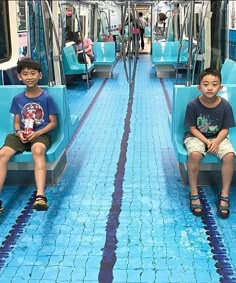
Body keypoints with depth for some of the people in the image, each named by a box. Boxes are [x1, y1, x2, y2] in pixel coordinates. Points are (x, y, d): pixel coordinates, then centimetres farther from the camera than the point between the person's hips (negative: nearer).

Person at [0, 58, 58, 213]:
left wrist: (37, 133, -16)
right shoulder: (17, 99, 9)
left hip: (41, 134, -3)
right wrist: (19, 132, -11)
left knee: (38, 150, -39)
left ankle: (40, 196, -49)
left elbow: (53, 122, 0)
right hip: (22, 135, 3)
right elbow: (16, 122, 13)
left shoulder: (47, 97, -1)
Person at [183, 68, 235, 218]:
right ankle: (194, 193, -16)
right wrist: (207, 142, -22)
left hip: (218, 137, 2)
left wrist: (216, 142, -23)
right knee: (195, 154, -34)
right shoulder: (193, 105, -17)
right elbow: (193, 128, -10)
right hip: (196, 136, -1)